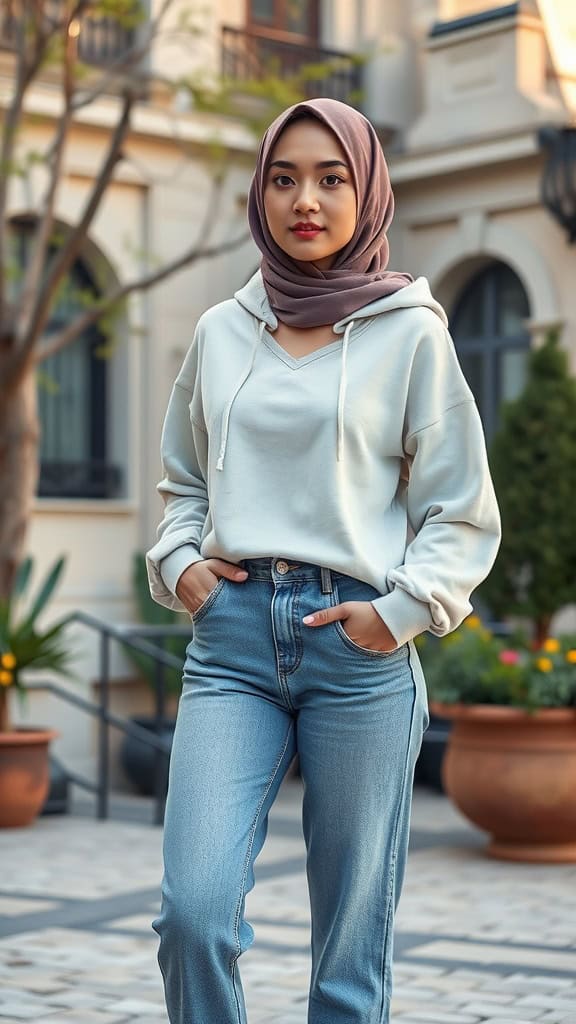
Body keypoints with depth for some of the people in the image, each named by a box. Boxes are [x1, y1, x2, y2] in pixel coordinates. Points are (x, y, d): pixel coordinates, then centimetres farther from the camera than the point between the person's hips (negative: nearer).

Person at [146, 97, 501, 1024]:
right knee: (193, 910, -12)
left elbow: (465, 516, 5)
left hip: (358, 645, -2)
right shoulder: (221, 332, 12)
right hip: (231, 635, 2)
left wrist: (400, 610, -8)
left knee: (352, 942, 2)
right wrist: (178, 563, 5)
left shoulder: (410, 332, 3)